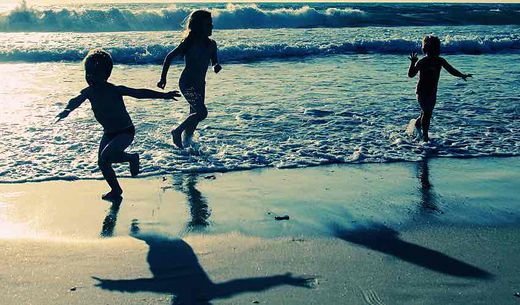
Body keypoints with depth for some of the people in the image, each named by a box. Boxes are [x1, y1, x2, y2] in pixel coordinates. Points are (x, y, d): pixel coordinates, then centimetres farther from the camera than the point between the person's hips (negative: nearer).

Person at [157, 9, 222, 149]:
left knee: (195, 114, 11)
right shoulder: (189, 42, -14)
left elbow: (214, 61, 15)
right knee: (202, 112, -17)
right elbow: (169, 57, -9)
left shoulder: (211, 44, 4)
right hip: (187, 83, -8)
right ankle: (177, 132, 1)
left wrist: (217, 66, -11)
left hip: (200, 84, 8)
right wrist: (163, 78, -11)